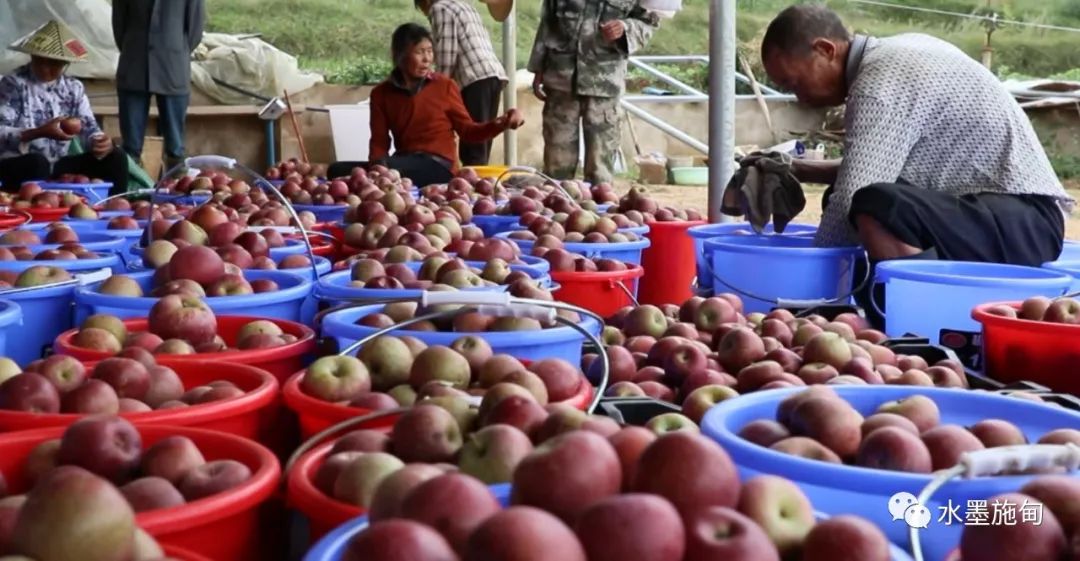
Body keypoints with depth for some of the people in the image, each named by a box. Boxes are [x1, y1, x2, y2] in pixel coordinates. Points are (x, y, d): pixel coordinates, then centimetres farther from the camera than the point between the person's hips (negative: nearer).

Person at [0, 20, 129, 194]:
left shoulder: (73, 88, 9)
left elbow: (89, 128, 5)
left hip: (57, 167, 5)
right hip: (16, 166, -5)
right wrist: (39, 132, -28)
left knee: (115, 157, -9)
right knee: (38, 163, -39)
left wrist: (100, 142, -19)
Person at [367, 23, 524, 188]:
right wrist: (379, 166, -18)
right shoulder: (381, 93, 7)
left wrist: (500, 124, -11)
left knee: (389, 168, -32)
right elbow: (379, 141, 4)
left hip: (439, 165, -3)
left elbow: (467, 130, 6)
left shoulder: (444, 86, 2)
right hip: (403, 164, 3)